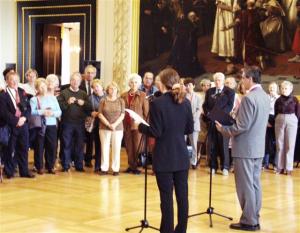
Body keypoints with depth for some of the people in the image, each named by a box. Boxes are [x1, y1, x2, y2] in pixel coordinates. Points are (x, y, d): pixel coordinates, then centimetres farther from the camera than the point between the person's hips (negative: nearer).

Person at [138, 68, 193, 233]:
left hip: (164, 157, -5)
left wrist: (140, 126, 2)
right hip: (182, 156, 5)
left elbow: (155, 132, -14)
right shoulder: (185, 102, 3)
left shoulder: (157, 103, -13)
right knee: (182, 196, 10)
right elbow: (190, 129, 9)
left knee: (166, 197, 0)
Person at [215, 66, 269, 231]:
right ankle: (254, 219, 19)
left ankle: (248, 221, 3)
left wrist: (223, 129, -8)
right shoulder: (265, 97, 9)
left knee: (245, 186, -2)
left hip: (245, 148, -9)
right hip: (258, 147, 9)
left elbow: (242, 126, -21)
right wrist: (235, 120, 19)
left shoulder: (249, 98, -20)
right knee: (254, 185, 13)